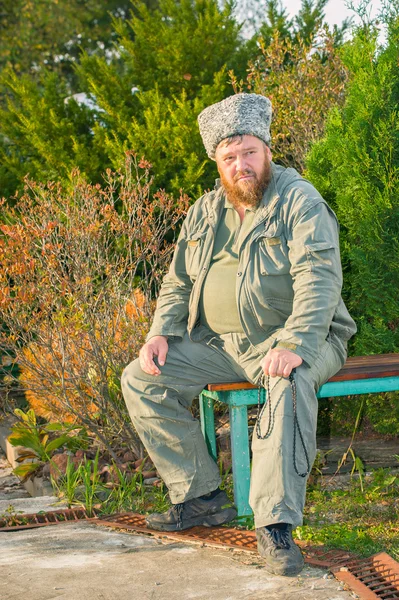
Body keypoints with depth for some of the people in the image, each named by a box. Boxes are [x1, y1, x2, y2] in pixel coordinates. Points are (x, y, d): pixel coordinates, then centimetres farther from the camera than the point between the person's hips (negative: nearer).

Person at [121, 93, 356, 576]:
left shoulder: (299, 200, -9)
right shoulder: (204, 212, 12)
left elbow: (319, 279, -21)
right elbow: (177, 283, 18)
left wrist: (294, 345, -36)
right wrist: (161, 332, -2)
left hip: (287, 338, -6)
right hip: (219, 345, 6)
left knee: (290, 381, -40)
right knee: (141, 380, -9)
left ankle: (275, 524, -36)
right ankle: (202, 497, -4)